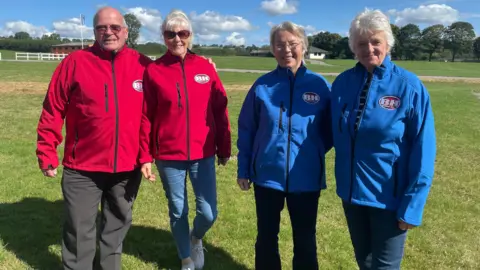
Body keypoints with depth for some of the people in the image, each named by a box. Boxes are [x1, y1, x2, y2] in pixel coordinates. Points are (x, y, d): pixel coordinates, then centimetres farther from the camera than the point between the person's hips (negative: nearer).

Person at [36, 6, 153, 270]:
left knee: (118, 224, 20)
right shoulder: (75, 62, -6)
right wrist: (47, 154, -4)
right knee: (79, 231, 8)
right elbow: (52, 111, -4)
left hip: (128, 167, 3)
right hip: (83, 168, -2)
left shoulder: (143, 65, -2)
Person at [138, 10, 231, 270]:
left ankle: (196, 238, 37)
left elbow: (220, 111, 3)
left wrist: (224, 149, 4)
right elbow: (145, 117, -2)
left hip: (203, 155, 1)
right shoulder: (153, 70, -3)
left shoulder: (205, 67, 0)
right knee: (178, 211, 12)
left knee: (209, 213, 2)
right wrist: (145, 157, -4)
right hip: (168, 156, -1)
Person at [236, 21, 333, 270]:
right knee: (266, 236, 17)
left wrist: (313, 152, -5)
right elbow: (246, 129, 1)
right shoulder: (262, 85, -4)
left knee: (305, 239, 16)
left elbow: (330, 128, 4)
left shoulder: (319, 85, -5)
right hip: (267, 174, 1)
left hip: (306, 177, 0)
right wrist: (243, 169, 1)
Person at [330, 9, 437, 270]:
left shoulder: (409, 87, -14)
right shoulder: (342, 82, -3)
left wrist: (412, 205, -13)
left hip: (390, 195, -3)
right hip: (351, 191, 4)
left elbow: (422, 152, -13)